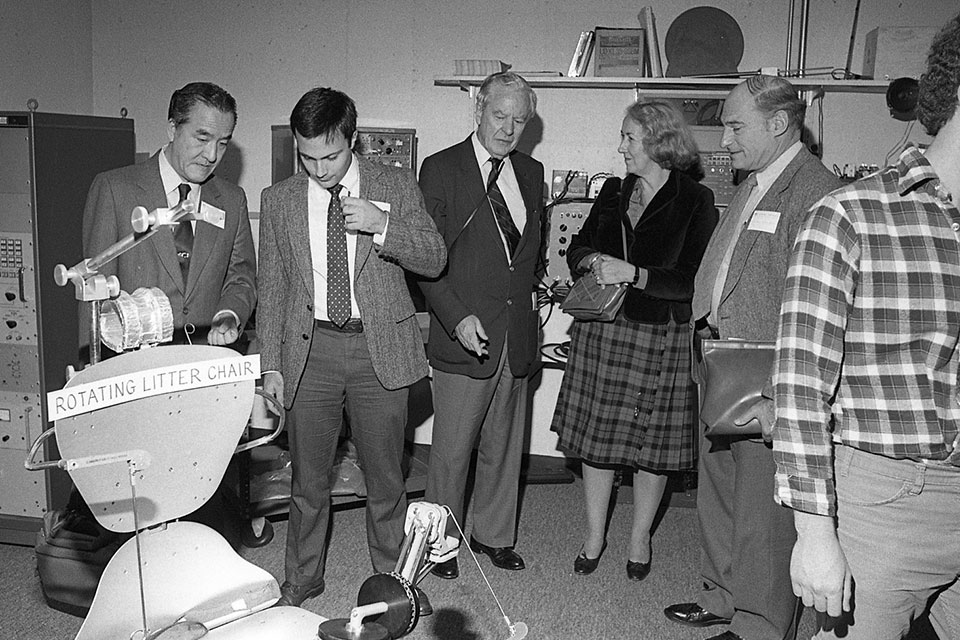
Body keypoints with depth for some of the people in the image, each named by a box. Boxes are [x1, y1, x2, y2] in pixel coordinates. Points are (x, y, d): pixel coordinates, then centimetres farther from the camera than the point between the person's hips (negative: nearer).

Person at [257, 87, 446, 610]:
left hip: (380, 347, -1)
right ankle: (301, 580, 30)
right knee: (308, 479, 11)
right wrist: (271, 364, 4)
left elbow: (434, 260, -2)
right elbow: (272, 287, 8)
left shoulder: (397, 186, 1)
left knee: (385, 476, 9)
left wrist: (382, 226, -18)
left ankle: (392, 579, 27)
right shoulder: (278, 200, 5)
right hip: (310, 349, 1)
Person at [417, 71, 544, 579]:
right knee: (451, 451, 5)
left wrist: (538, 281, 7)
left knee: (505, 446, 15)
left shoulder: (531, 172, 12)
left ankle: (494, 535, 32)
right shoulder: (441, 169, -5)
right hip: (464, 333, -5)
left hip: (518, 334, 5)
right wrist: (457, 318, -18)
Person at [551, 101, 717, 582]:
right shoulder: (613, 191, 9)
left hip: (663, 338, -4)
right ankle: (594, 536, 26)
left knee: (653, 444, 8)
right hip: (602, 330, 4)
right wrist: (592, 261, -7)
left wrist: (636, 274, -21)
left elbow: (696, 280, -14)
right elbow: (578, 247, 15)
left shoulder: (695, 201, -7)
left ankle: (640, 538, 29)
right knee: (596, 438, 8)